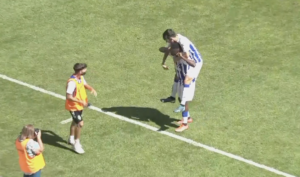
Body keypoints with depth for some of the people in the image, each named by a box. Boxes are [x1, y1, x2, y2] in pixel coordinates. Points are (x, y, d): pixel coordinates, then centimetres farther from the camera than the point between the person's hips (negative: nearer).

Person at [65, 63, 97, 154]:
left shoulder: (81, 77, -5)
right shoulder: (72, 82, -32)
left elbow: (85, 84, 13)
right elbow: (69, 97, -31)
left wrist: (92, 89, -8)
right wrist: (81, 101, -32)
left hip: (79, 105, 9)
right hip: (73, 106, -9)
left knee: (75, 122, 24)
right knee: (80, 123, -10)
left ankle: (71, 139, 45)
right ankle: (76, 144, 6)